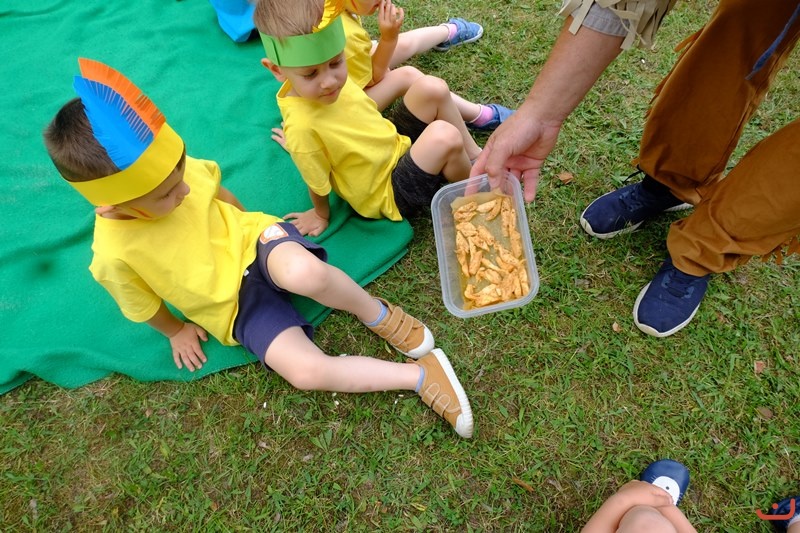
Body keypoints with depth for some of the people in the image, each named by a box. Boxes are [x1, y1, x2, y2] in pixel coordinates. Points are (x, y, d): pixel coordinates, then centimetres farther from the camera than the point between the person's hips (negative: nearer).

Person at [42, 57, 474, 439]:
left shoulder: (180, 169, -11)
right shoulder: (114, 255, -20)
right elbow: (143, 308, 0)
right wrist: (176, 330, 14)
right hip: (235, 307, -1)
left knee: (305, 273, -39)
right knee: (305, 370, -27)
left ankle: (380, 316, -9)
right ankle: (419, 376, -12)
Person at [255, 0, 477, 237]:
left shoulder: (332, 77, -12)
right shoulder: (302, 127, -33)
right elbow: (318, 186, -14)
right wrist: (321, 215, -2)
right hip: (391, 196, -8)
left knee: (432, 88, -6)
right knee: (443, 136, -28)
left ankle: (475, 157, 13)